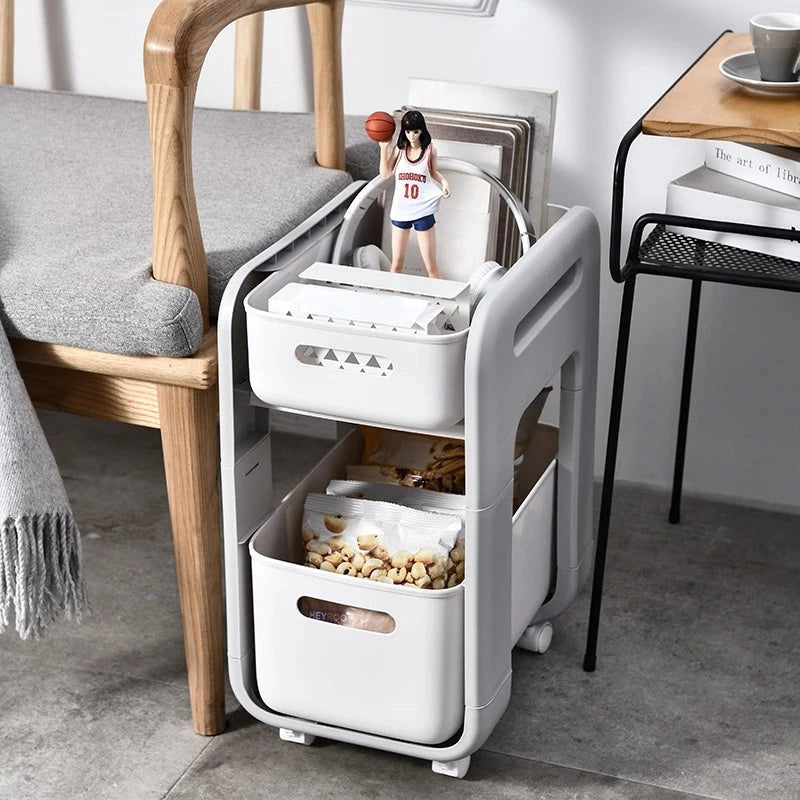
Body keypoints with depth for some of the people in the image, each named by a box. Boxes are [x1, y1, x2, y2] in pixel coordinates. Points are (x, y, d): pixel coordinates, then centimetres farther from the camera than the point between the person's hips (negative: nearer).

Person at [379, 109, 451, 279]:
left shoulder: (430, 150, -3)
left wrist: (443, 181, -6)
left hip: (423, 212, -2)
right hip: (400, 211, 2)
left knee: (431, 265, -1)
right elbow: (385, 174, 0)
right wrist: (384, 148, -6)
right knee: (396, 263, 10)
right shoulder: (399, 149, 0)